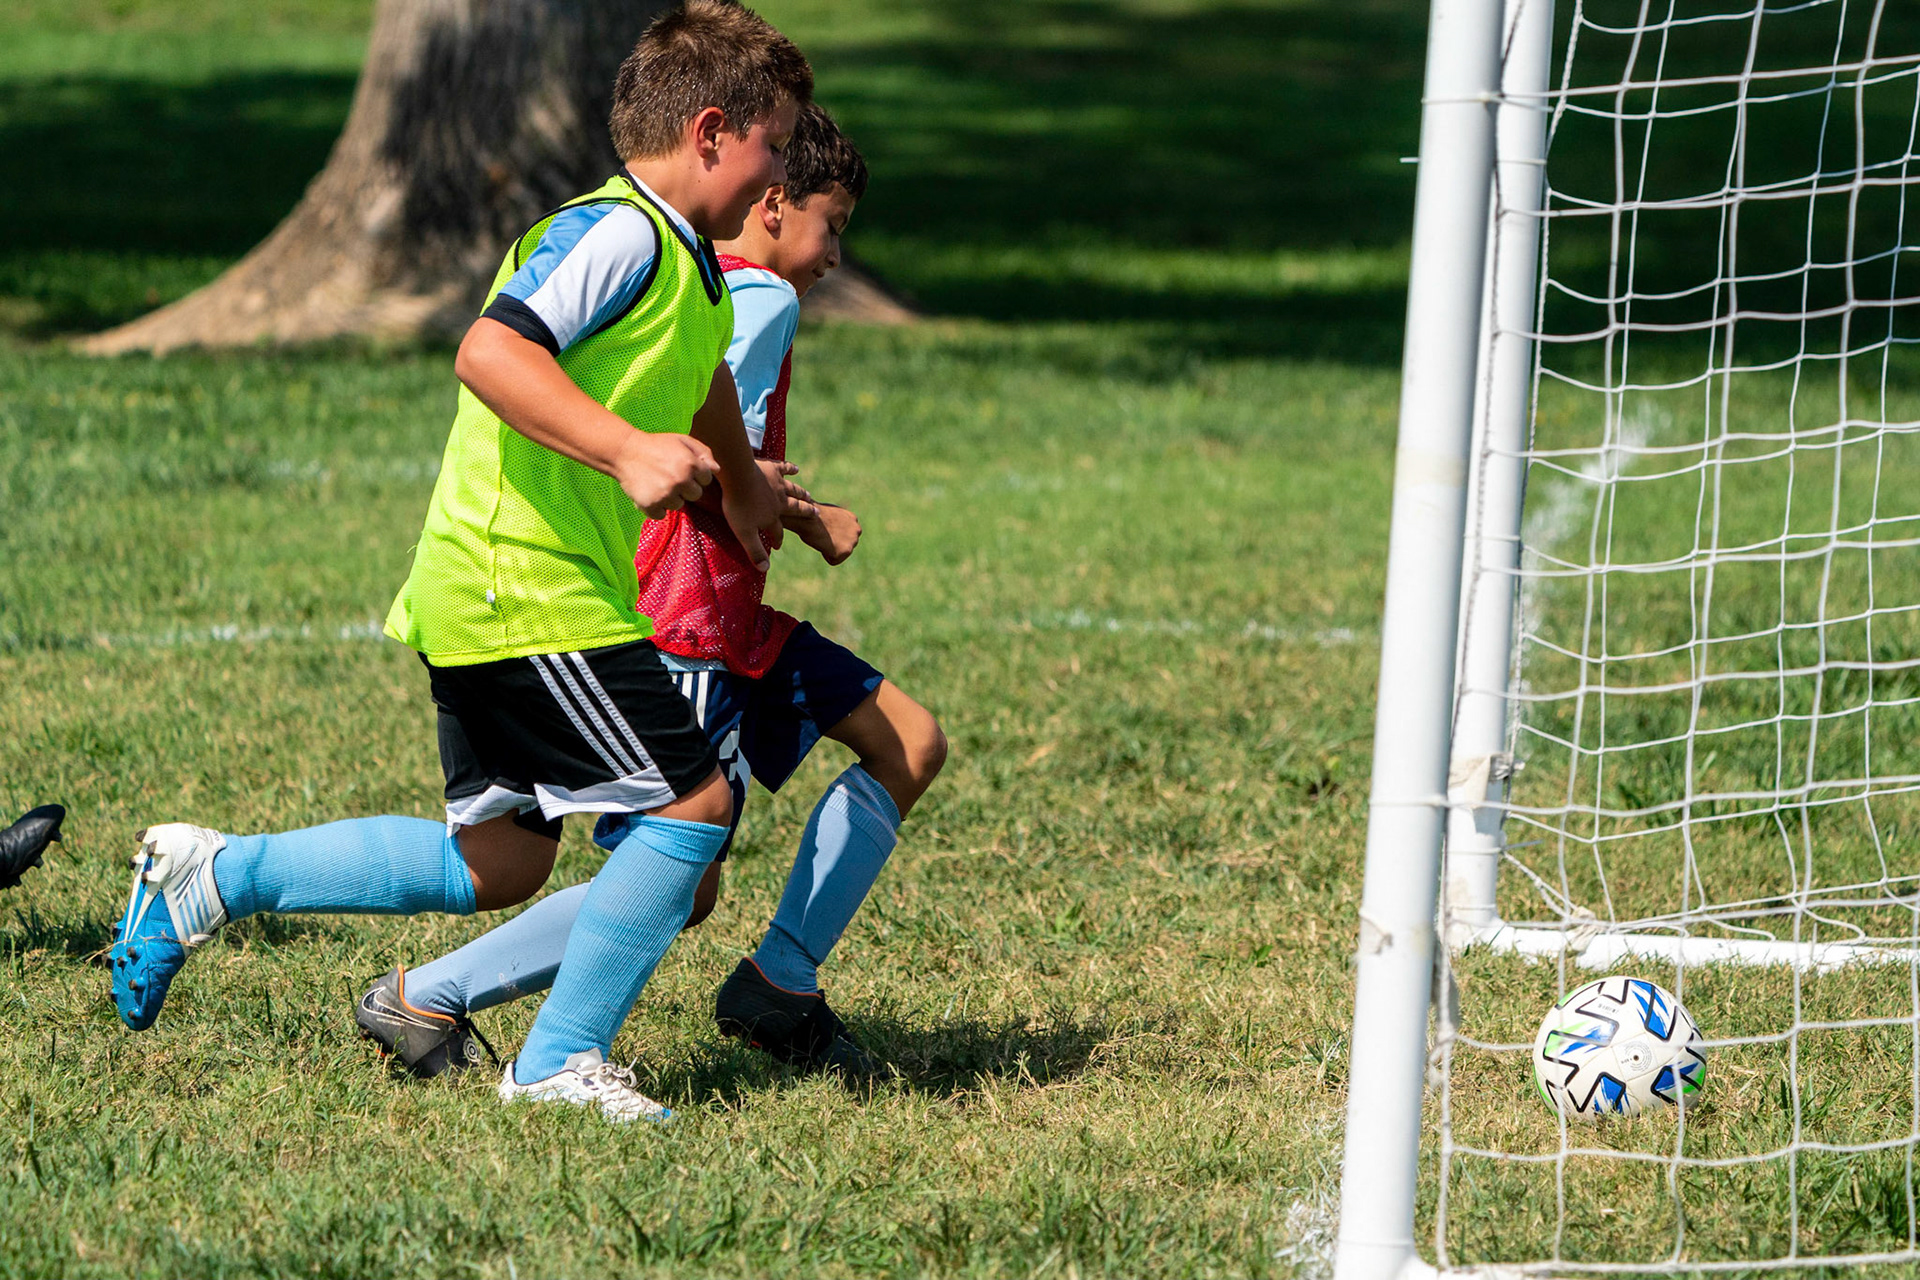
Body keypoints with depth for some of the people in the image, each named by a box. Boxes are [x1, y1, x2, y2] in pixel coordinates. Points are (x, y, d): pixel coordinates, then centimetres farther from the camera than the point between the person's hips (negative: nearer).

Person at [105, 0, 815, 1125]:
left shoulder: (694, 273, 17)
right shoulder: (616, 232, -14)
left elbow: (701, 377, 40)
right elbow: (491, 351, -28)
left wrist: (745, 486, 53)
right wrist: (625, 450, -36)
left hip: (488, 600, 10)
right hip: (529, 596, -10)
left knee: (497, 866, 13)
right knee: (692, 804, -9)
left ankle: (215, 876, 19)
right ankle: (562, 1064, -3)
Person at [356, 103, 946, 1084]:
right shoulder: (763, 296, -13)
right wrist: (812, 525, -10)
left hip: (733, 620, 10)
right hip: (690, 626, -10)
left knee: (909, 745, 12)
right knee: (677, 884, -11)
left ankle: (779, 986, 8)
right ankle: (424, 998, -5)